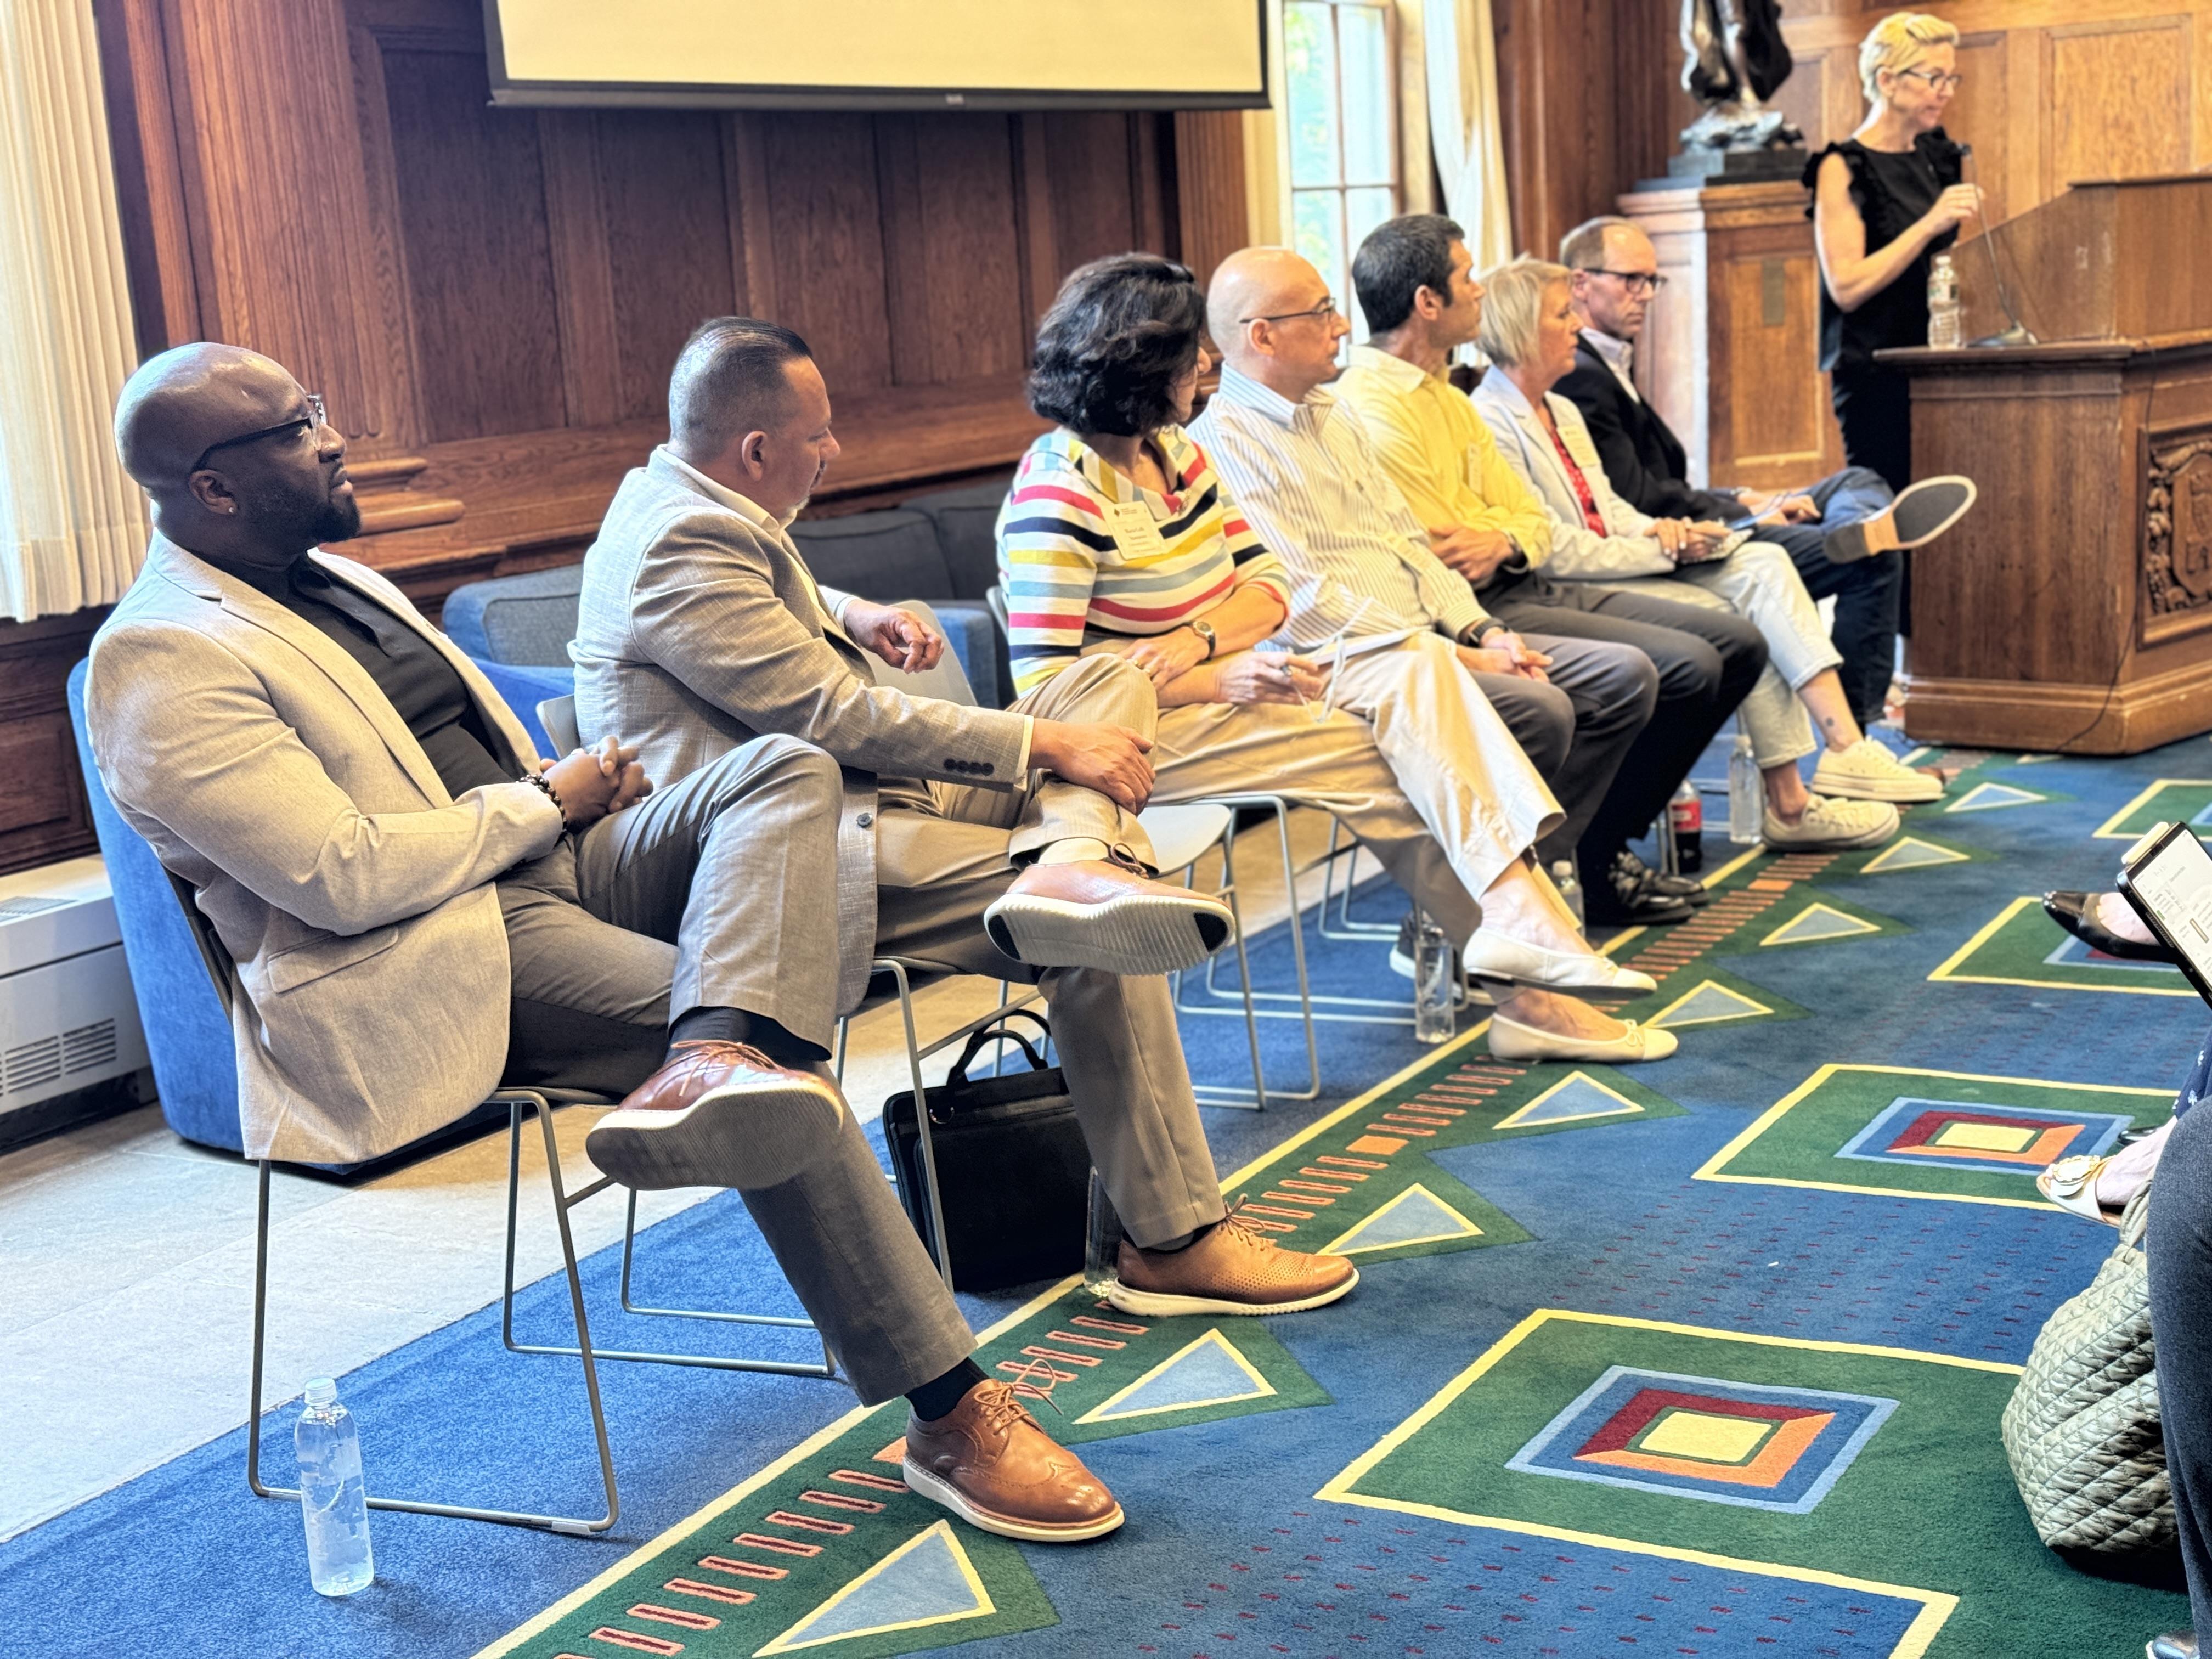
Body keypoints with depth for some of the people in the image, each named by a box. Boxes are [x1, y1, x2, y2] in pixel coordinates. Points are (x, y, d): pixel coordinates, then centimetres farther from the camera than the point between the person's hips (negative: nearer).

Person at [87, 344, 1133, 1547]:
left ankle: (713, 1063, -43)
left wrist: (571, 780, 8)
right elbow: (341, 878, -20)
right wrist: (547, 800, -8)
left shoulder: (331, 581, 19)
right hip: (437, 960, -9)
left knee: (783, 770, -14)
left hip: (550, 856, 9)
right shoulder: (161, 659, -12)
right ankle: (952, 1417, -19)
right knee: (772, 1040, -25)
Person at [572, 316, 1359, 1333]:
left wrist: (853, 616, 14)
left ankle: (1068, 867, -28)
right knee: (1102, 948, -22)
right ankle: (1173, 1243, -14)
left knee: (1116, 681, 4)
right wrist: (1047, 744, -18)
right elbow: (836, 716, -22)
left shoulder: (681, 500, 14)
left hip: (851, 791, 11)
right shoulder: (683, 542, -18)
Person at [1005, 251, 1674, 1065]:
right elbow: (1045, 682, -22)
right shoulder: (1061, 487, -16)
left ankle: (1523, 923, -20)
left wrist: (1200, 640, -17)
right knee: (1398, 762, -17)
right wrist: (1214, 681, -23)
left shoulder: (1176, 449, 10)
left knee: (1416, 664, -13)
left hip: (1220, 683, 8)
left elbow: (1269, 585, 6)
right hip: (1141, 733, -8)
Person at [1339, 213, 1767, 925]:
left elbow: (1534, 517, 16)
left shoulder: (1447, 397, 19)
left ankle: (1603, 845, 7)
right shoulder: (1371, 410, -14)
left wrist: (1505, 542, -7)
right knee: (1686, 667, -22)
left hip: (1526, 586, 10)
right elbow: (1444, 564, -18)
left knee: (1738, 644, 5)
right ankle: (1589, 866, -7)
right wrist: (1503, 548, 0)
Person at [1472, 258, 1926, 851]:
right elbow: (1553, 552, -19)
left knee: (1764, 563, -10)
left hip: (1620, 570, 9)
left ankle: (1846, 747, -20)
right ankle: (1788, 804, -10)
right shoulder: (1490, 423, -13)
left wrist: (1660, 530, -3)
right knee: (1740, 621, -19)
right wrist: (1659, 548, -13)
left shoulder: (1564, 413, 20)